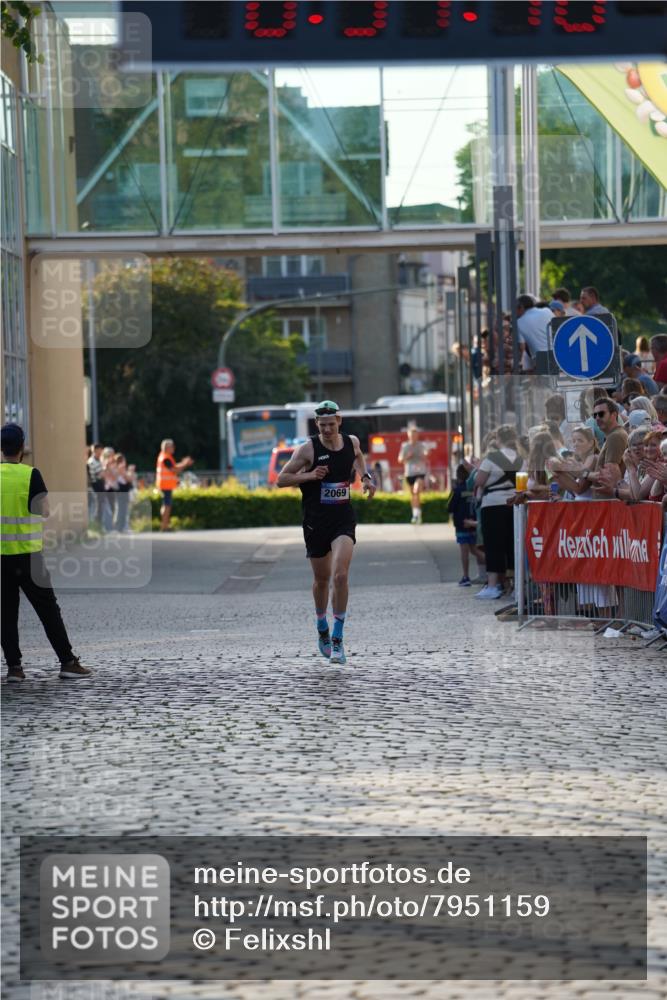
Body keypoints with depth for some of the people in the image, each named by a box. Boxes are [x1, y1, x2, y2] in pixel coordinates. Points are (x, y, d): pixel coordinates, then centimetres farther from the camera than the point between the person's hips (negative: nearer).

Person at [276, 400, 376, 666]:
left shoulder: (351, 442, 2)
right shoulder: (308, 449, -8)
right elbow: (281, 479, -5)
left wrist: (365, 477, 11)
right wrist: (309, 476, -18)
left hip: (343, 519, 1)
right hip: (315, 522, -1)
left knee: (340, 575, -17)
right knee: (321, 580, 12)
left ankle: (337, 639, -13)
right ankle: (322, 631, 37)